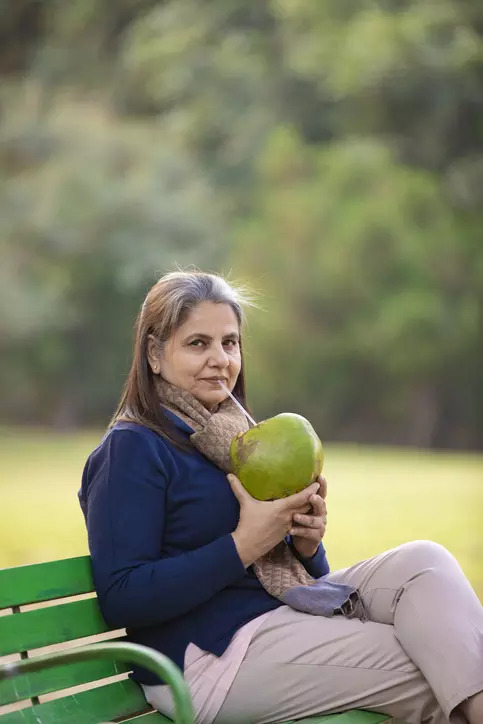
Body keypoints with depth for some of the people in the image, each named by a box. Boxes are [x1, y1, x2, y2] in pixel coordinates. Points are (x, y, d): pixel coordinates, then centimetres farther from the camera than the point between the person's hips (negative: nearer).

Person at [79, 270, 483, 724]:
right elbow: (120, 598, -18)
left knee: (424, 562, -12)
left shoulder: (234, 435, 17)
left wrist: (306, 544, -2)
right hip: (209, 654, -8)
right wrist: (243, 546, -20)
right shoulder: (132, 449, -8)